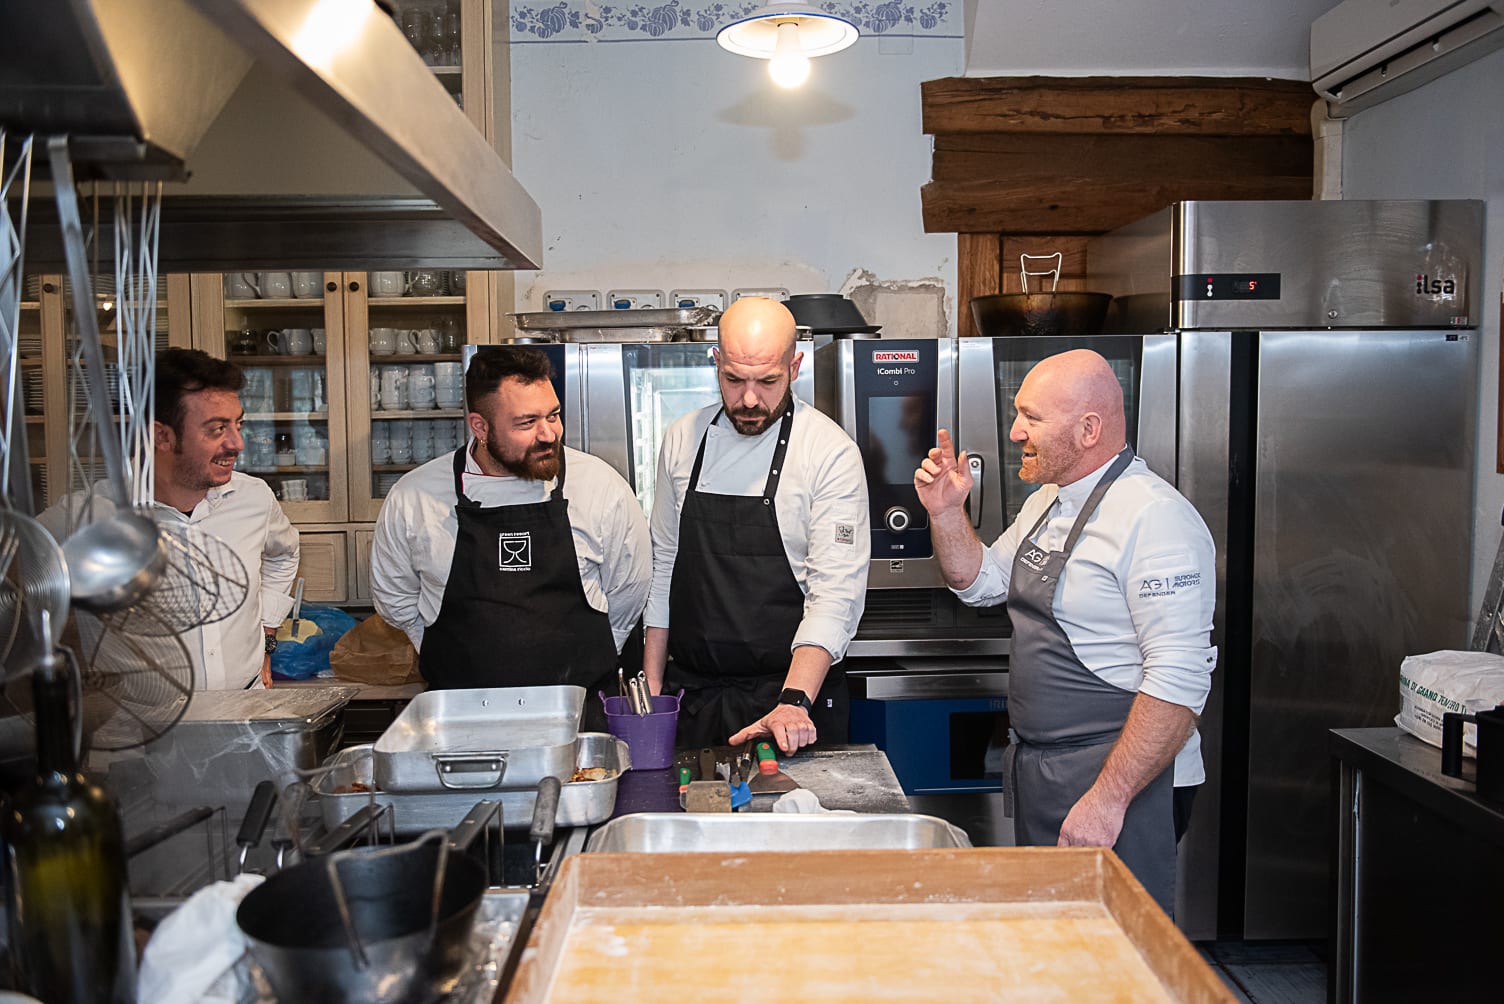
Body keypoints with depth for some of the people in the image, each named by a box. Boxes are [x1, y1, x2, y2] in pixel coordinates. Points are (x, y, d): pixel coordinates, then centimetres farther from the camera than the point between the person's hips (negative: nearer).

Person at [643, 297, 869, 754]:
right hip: (692, 696, 4)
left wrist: (794, 700, -27)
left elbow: (836, 592, -16)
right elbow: (664, 565, 9)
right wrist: (653, 691, 7)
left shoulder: (831, 451, -11)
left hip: (794, 699, -3)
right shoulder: (683, 440, 2)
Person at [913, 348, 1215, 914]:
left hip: (1123, 782, -9)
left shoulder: (1153, 517, -20)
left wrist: (1107, 799, -26)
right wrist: (946, 512, 5)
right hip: (1038, 772, 9)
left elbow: (1179, 681, -24)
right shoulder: (1046, 502, 10)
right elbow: (980, 583, 23)